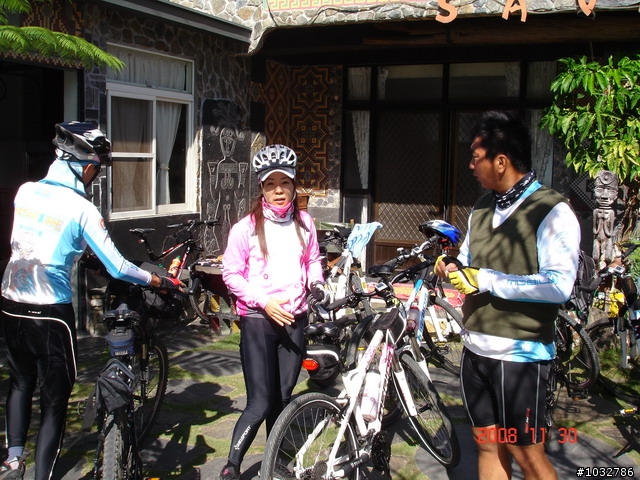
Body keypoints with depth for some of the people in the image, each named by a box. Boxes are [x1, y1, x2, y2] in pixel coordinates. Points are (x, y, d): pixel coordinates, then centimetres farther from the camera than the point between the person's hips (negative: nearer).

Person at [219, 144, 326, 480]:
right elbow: (231, 274, -5)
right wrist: (264, 301, -15)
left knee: (282, 398, 13)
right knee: (260, 403, -9)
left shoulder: (304, 223, 4)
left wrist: (316, 283, -2)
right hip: (257, 320, -4)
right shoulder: (247, 227, -8)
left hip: (294, 319, 4)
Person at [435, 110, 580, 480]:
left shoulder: (551, 211, -13)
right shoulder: (482, 210, 11)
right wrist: (453, 268, -1)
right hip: (476, 350, 7)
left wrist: (486, 280, -20)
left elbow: (559, 285, -23)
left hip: (520, 355, -7)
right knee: (489, 447, 16)